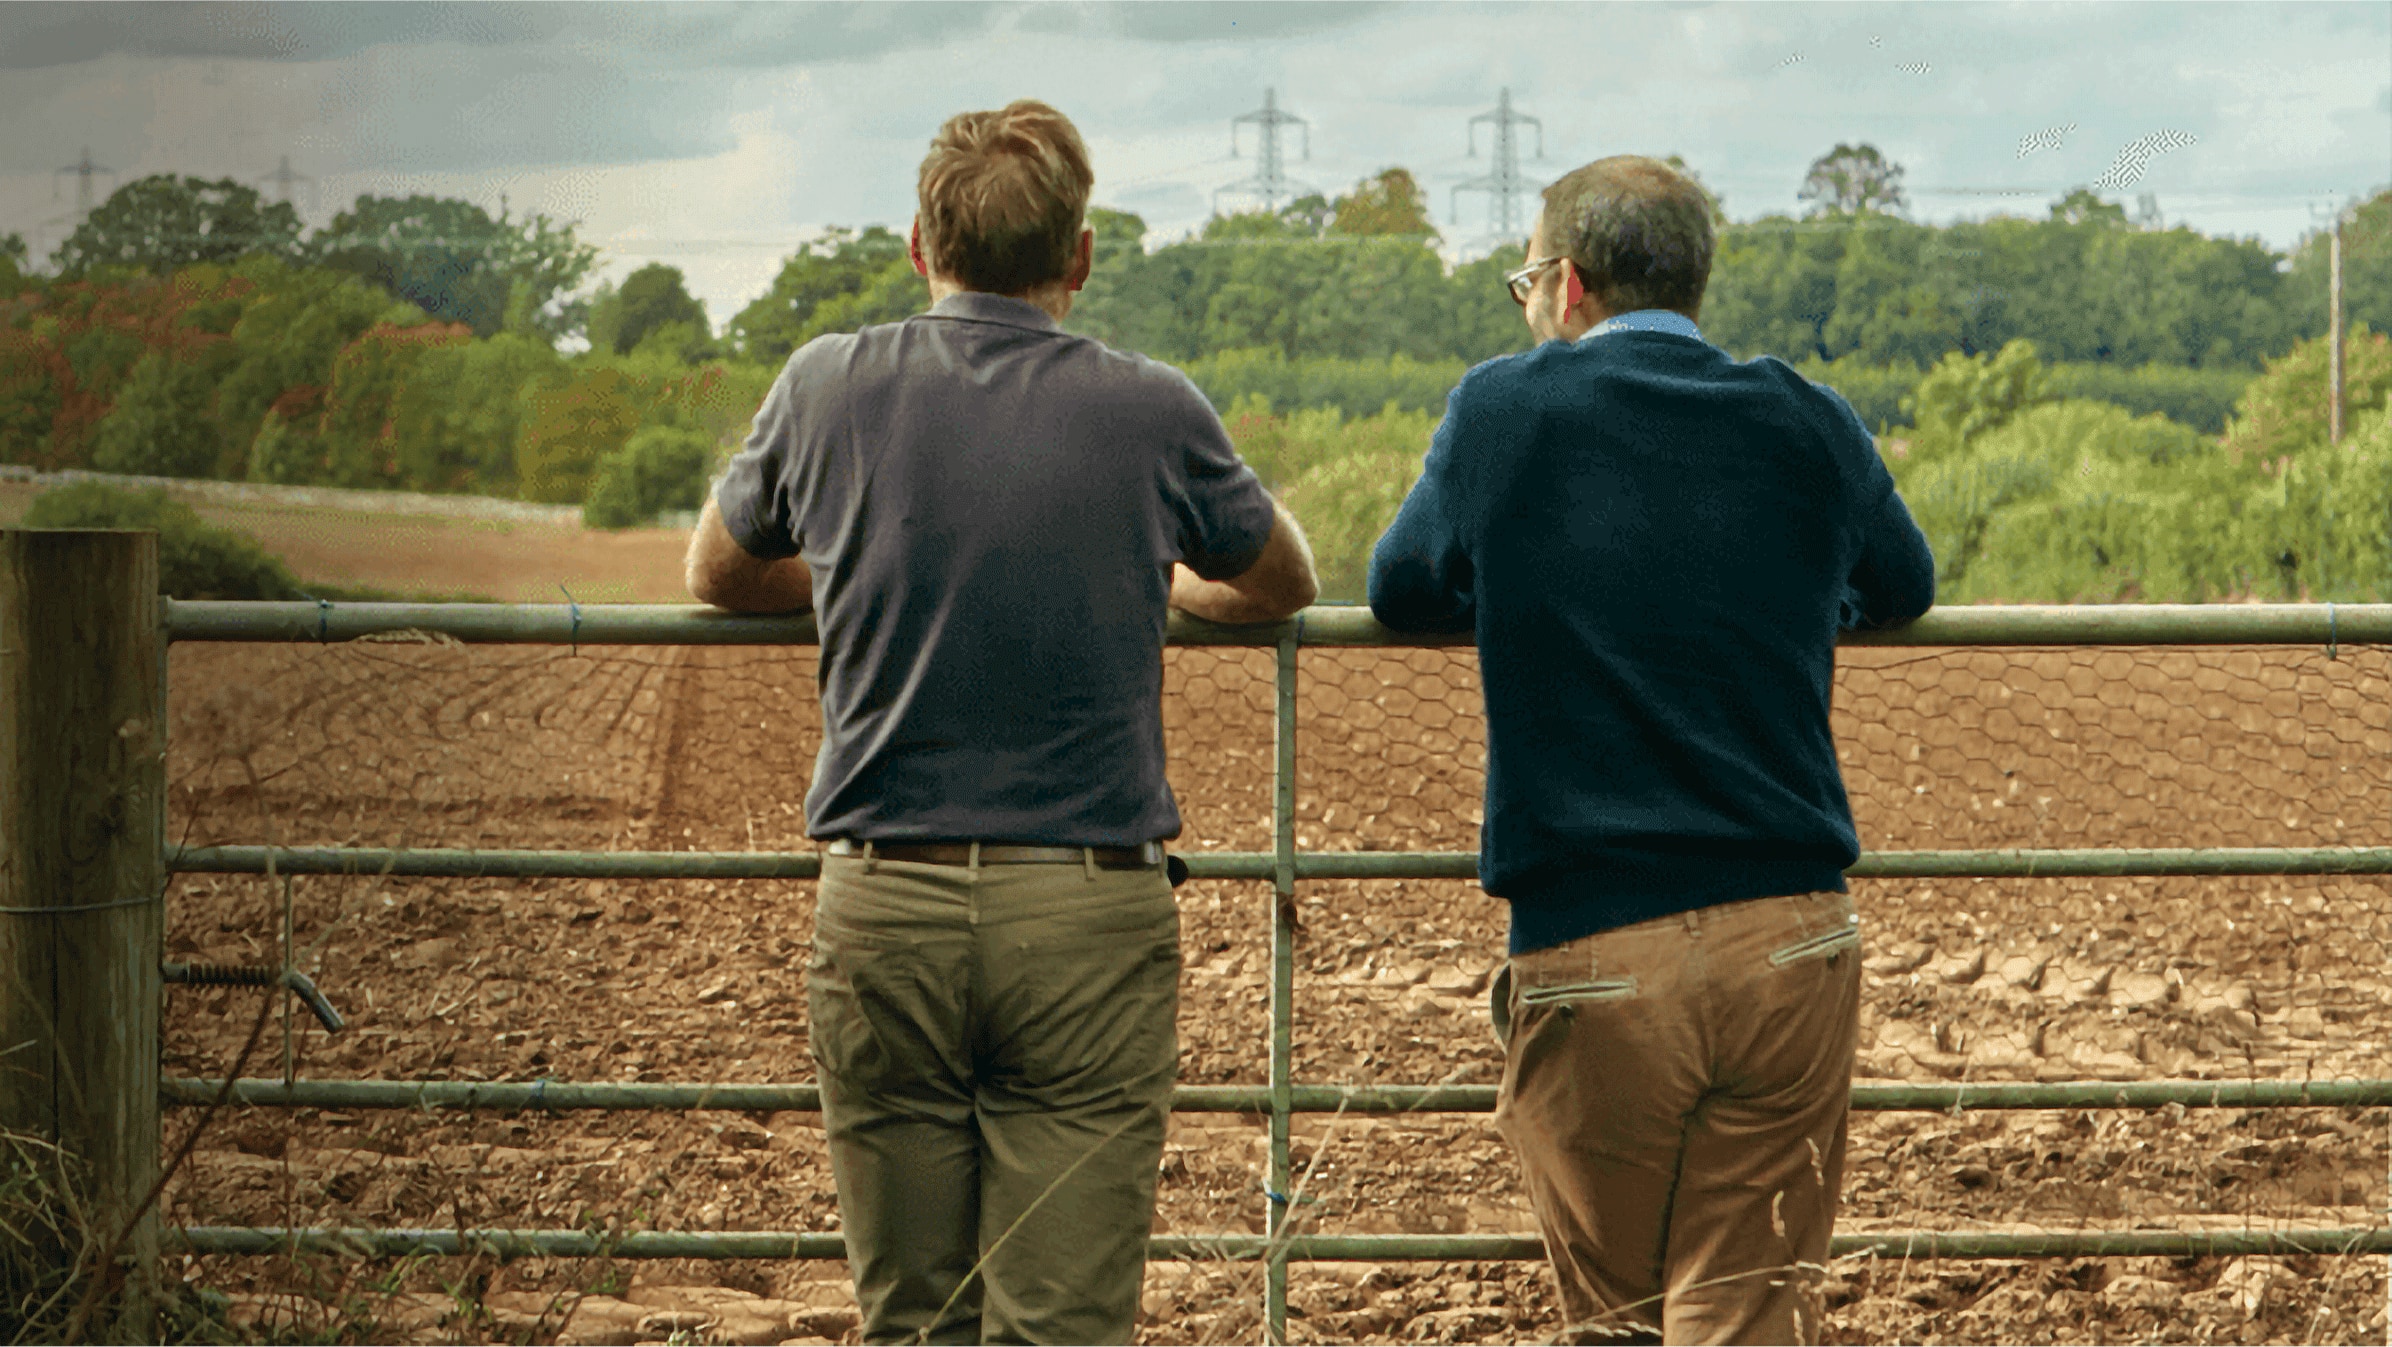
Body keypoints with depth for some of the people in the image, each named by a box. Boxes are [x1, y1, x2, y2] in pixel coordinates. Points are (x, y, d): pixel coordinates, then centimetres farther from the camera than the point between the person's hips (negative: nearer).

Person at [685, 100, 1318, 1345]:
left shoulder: (828, 390, 2)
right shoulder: (1151, 414, -1)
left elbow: (718, 573, 22)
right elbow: (1281, 584, 18)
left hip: (883, 908, 2)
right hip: (1087, 913, -1)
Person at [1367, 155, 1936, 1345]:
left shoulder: (1504, 410, 0)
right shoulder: (1810, 427, 6)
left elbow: (1402, 590, 15)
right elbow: (1902, 590, 24)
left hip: (1592, 948, -2)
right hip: (1791, 937, 2)